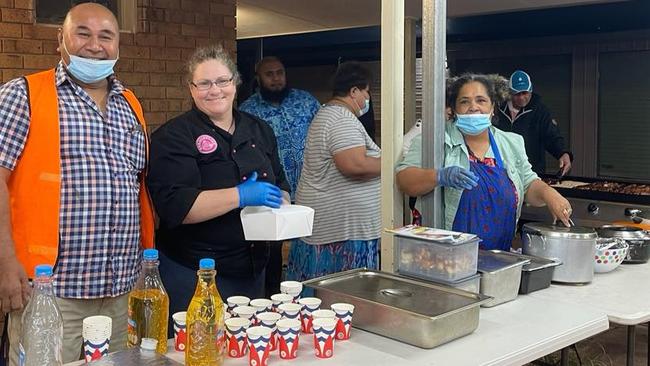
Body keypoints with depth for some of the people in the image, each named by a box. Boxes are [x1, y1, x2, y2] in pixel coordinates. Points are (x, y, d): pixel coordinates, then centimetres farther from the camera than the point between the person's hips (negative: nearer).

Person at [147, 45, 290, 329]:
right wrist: (241, 196, -27)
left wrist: (281, 203, -3)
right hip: (192, 275, -6)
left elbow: (280, 183, 20)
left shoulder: (260, 130, 9)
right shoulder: (173, 137, -10)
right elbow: (175, 206, -22)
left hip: (252, 270, 6)